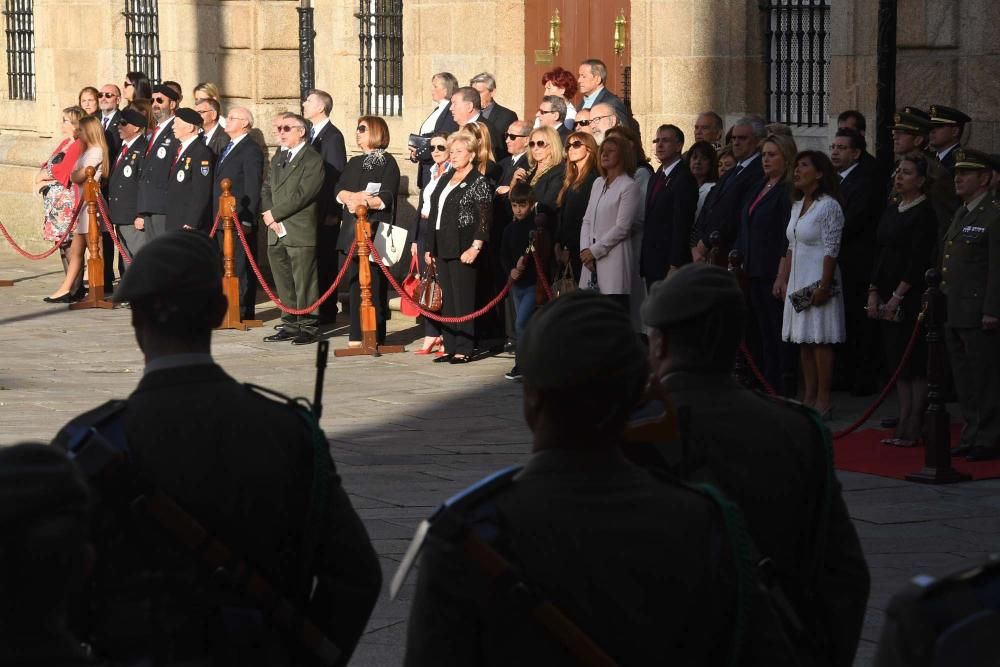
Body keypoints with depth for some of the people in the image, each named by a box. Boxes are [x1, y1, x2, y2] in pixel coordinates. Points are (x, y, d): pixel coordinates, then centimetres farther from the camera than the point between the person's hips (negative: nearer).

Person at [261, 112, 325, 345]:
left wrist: (274, 213, -13)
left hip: (300, 232, -8)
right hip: (277, 232, 8)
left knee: (304, 283, -4)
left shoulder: (312, 160, -7)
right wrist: (268, 215, -1)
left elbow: (301, 195, -15)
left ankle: (308, 327, 1)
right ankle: (290, 324, 18)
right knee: (284, 284, 11)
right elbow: (266, 189, 17)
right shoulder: (277, 159, 20)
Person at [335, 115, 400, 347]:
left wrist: (361, 202, -19)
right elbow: (339, 190, 7)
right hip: (351, 230, 6)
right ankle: (357, 336, 6)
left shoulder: (387, 162, -1)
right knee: (355, 283, 4)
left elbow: (386, 197, -12)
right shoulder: (354, 163, 20)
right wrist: (354, 196, -12)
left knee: (373, 284, -7)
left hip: (375, 230, -6)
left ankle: (374, 336, -5)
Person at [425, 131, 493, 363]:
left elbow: (485, 218, -12)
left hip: (463, 250, -8)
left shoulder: (479, 182, -6)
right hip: (442, 248, 8)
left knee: (463, 300, -6)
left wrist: (475, 247, -20)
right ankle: (450, 347, 13)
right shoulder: (445, 180, 18)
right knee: (447, 300, 9)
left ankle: (464, 349, -3)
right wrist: (430, 248, 17)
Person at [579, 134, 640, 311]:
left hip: (614, 257, -7)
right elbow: (587, 220, 16)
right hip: (592, 258, 7)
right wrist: (585, 249, 1)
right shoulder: (598, 183, 17)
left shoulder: (629, 187, -5)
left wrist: (595, 250, -8)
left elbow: (622, 227, -10)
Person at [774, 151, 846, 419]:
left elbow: (831, 251, -14)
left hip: (818, 281, -8)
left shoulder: (829, 206, -11)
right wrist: (782, 279, 12)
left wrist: (823, 287, -18)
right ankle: (809, 399, 14)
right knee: (804, 341, 9)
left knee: (820, 341, -6)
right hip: (798, 282, 8)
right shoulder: (798, 205, 15)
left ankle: (823, 401, -2)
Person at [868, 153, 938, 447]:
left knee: (916, 365, -4)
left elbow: (918, 260, -15)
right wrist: (873, 293, 7)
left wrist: (897, 296, -16)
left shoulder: (925, 213, -10)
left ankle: (914, 428, -2)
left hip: (912, 298, -8)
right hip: (888, 297, 8)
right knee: (897, 363, 8)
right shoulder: (891, 211, 13)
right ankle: (903, 425, 12)